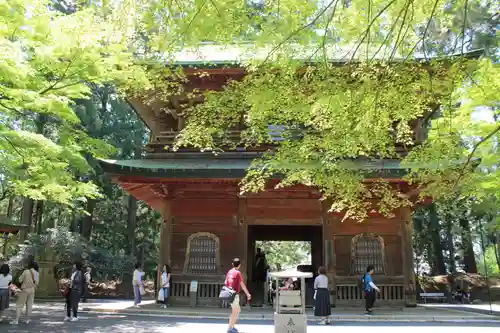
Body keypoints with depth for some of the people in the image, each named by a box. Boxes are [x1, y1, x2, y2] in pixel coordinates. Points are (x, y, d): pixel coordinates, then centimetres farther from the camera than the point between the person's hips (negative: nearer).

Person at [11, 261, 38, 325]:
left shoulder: (26, 271, -13)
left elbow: (20, 280, -7)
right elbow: (36, 282, 5)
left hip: (25, 289, -4)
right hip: (32, 290, 4)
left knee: (19, 305, 3)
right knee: (29, 305, 10)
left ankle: (16, 320, 0)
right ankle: (27, 319, 14)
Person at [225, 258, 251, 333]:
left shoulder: (229, 272, 9)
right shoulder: (238, 272, -14)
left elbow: (225, 283, 12)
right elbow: (242, 285, -14)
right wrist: (248, 294, -8)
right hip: (234, 295, -8)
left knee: (238, 310, 19)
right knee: (234, 312, 2)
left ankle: (232, 326, 22)